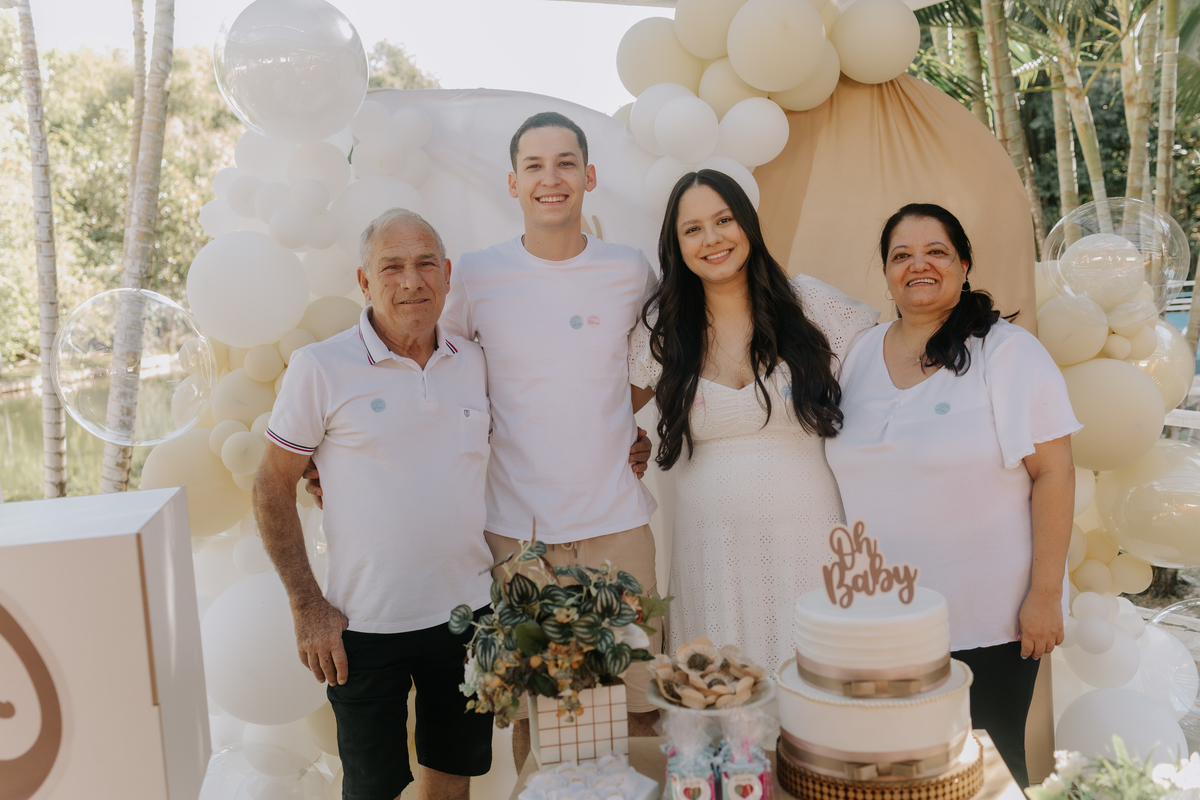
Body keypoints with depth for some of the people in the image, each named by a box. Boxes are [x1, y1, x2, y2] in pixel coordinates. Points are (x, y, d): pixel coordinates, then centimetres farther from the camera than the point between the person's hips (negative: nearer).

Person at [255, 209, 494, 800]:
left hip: (467, 610, 4)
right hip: (365, 623, -3)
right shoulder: (319, 367, -10)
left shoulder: (472, 361, 2)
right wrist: (307, 607, -9)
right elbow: (271, 489, -5)